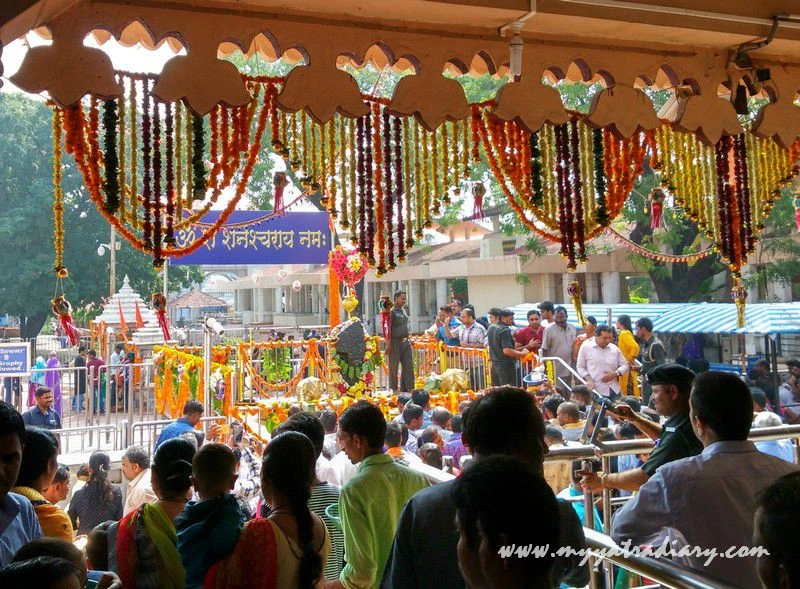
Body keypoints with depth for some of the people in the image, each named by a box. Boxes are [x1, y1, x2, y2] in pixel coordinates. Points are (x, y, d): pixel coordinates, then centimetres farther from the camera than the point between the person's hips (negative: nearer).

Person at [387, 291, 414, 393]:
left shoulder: (403, 310, 15)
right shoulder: (391, 311, -9)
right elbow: (387, 329, -13)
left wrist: (408, 339, 16)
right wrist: (388, 344, -18)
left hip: (405, 341, 8)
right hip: (395, 342, -8)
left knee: (408, 365, 6)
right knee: (393, 366, 3)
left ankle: (407, 387, 13)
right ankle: (394, 388, 12)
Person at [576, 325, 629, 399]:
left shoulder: (614, 349, 9)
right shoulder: (586, 347, 1)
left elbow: (625, 365, 15)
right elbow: (580, 367, 7)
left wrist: (615, 374, -4)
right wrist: (588, 379, -9)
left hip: (614, 391, 3)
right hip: (596, 391, -3)